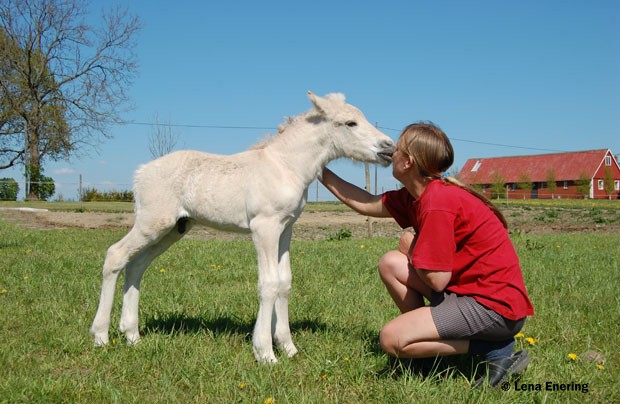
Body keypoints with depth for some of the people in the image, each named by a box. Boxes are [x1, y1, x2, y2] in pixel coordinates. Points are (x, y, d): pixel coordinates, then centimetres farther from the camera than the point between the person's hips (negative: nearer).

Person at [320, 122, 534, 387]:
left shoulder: (437, 202, -22)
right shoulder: (416, 195, 6)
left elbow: (437, 280, -21)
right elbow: (367, 205, 17)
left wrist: (411, 249, -1)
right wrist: (322, 172, 22)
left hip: (496, 305, -9)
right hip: (471, 288, 9)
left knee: (392, 339, -15)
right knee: (390, 264, 6)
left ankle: (495, 350, -8)